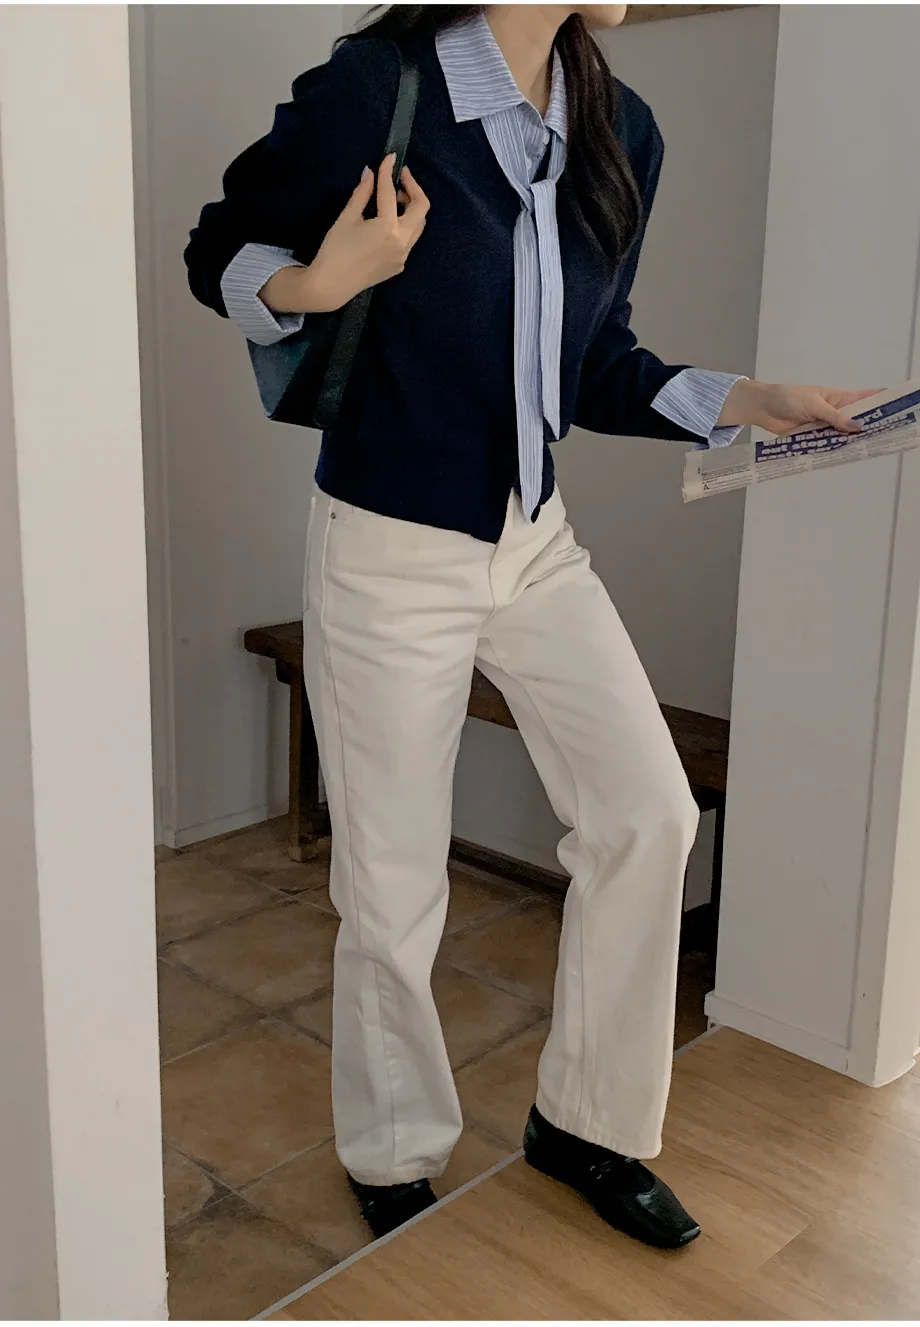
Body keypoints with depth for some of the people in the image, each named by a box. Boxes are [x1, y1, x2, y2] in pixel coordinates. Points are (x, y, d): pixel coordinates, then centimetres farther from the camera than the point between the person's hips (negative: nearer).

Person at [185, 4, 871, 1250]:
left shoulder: (621, 132, 4)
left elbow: (594, 370, 11)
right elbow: (219, 255, -1)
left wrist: (751, 401, -2)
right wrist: (316, 284, -23)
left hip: (535, 541, 6)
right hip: (390, 553, -5)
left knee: (648, 813, 1)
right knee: (393, 888, 5)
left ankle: (585, 1121, 24)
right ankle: (395, 1167, 31)